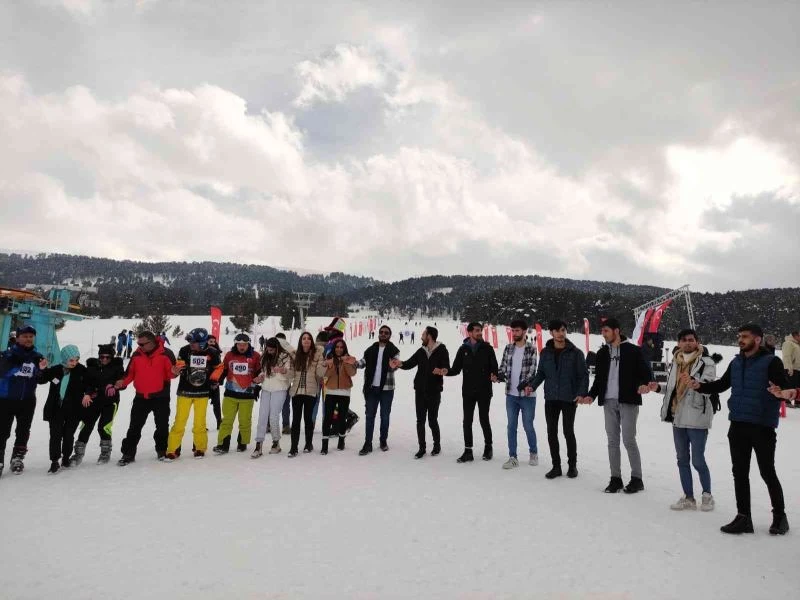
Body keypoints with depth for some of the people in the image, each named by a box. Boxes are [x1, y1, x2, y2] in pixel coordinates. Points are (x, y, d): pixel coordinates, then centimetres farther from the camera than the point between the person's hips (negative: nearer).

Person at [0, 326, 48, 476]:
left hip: (27, 400, 3)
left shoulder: (38, 357, 4)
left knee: (23, 431, 10)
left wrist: (42, 370, -17)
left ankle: (18, 458, 23)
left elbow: (41, 380, 3)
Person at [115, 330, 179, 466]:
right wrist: (123, 382, -10)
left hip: (161, 396, -2)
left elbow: (170, 373, -7)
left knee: (162, 426, 8)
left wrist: (174, 373, -30)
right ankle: (128, 453, 15)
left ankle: (162, 450, 25)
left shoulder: (166, 354, -10)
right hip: (141, 397, 3)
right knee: (135, 426, 6)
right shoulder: (136, 355, 1)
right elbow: (130, 373, 8)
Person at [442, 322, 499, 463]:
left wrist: (494, 375, -23)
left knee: (484, 419, 5)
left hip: (484, 391, -2)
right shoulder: (463, 349, 4)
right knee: (467, 421, 4)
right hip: (468, 391, 2)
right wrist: (447, 372, -16)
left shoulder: (487, 348, 0)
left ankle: (488, 446, 27)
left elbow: (494, 366, -1)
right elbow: (456, 368, 5)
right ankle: (468, 451, 12)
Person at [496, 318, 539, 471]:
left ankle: (533, 452, 29)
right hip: (511, 394, 4)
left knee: (528, 426, 6)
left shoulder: (531, 349, -5)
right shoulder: (508, 348, 8)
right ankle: (513, 457, 16)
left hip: (527, 395, -4)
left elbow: (532, 369, -12)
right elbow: (503, 366, 9)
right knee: (511, 426, 7)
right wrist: (500, 375, -13)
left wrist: (525, 383, -27)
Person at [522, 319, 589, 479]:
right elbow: (541, 373, 10)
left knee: (568, 432, 3)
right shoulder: (545, 352, 5)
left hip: (569, 399, -3)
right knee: (552, 433, 7)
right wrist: (532, 385, -7)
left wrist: (582, 393, -16)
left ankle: (572, 465, 22)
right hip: (550, 399, 3)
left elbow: (584, 375, -2)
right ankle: (556, 466, 20)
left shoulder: (575, 352, -3)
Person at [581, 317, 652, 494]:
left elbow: (645, 372, -2)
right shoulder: (602, 353, 12)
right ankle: (615, 478, 15)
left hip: (628, 401, -5)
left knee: (629, 440, -3)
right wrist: (591, 395, 2)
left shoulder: (633, 350, -2)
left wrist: (644, 384, -24)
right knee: (612, 441, 7)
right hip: (608, 402, 5)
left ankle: (636, 479, 11)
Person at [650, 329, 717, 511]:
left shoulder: (706, 362, -9)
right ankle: (688, 498, 24)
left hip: (697, 419, -6)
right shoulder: (675, 362, 9)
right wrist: (658, 388, 3)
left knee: (698, 461, 0)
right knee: (682, 460, 13)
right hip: (678, 418, 7)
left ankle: (707, 495, 22)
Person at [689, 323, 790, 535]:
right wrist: (697, 385, 2)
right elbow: (721, 385, 15)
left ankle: (780, 516, 25)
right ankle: (743, 517, 19)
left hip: (763, 426, -6)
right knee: (740, 472, 10)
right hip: (737, 425, 6)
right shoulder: (736, 362, 10)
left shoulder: (771, 362, -9)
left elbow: (785, 387, -16)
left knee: (767, 473, 5)